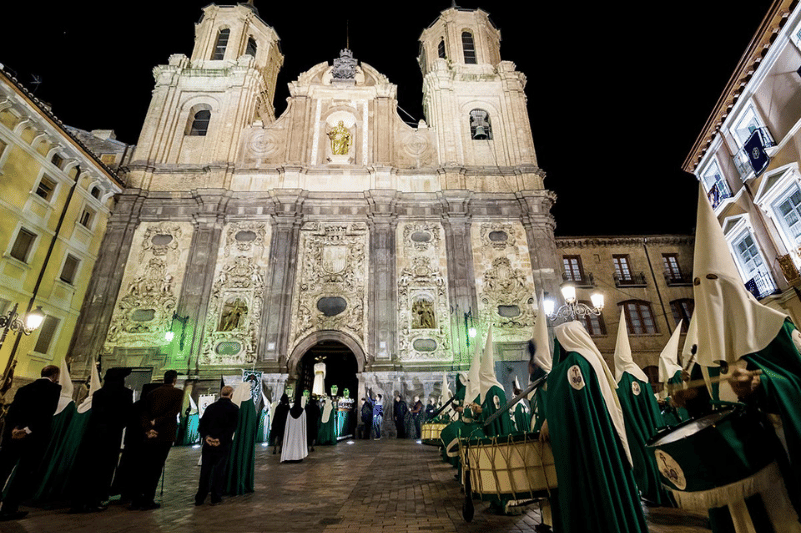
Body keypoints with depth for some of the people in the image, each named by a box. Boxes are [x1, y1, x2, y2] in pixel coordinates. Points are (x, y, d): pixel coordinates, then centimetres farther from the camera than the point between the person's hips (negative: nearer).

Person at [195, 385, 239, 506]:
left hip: (208, 443, 3)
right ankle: (215, 498, 14)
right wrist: (222, 439, -11)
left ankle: (200, 498, 19)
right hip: (223, 445, -3)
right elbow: (232, 427, -12)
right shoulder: (234, 409, -5)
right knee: (219, 470, 8)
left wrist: (206, 436, -4)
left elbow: (202, 424, 3)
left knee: (205, 470, 13)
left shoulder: (210, 407, 7)